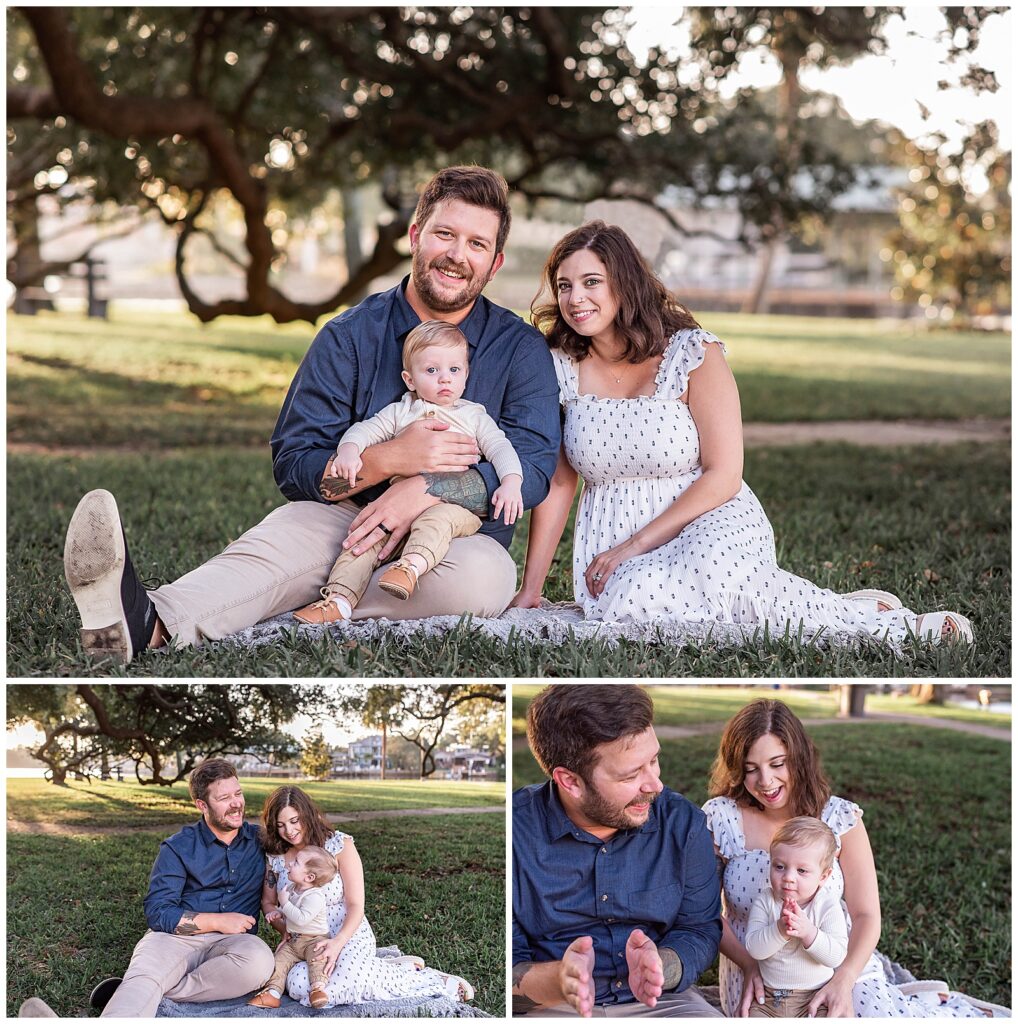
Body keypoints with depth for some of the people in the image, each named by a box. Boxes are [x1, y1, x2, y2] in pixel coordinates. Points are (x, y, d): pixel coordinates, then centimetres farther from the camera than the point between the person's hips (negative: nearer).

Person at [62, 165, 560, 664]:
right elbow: (293, 464, -3)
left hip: (459, 532, 0)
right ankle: (145, 623, -62)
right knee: (285, 531, -34)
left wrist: (428, 487, -25)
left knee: (483, 575, -37)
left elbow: (533, 465, -9)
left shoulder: (520, 348, 2)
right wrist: (392, 458, -21)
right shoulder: (350, 336, 2)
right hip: (348, 515, 0)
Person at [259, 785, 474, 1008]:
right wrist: (286, 930, -7)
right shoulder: (275, 857, 4)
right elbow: (268, 903, 15)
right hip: (305, 944, 5)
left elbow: (355, 906, -10)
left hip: (349, 936, -5)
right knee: (298, 985, -31)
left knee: (333, 992, -35)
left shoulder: (340, 845, -8)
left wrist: (337, 944, -27)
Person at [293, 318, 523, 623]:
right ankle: (339, 598, -29)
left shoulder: (475, 417, 19)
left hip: (457, 504, -2)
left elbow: (500, 448, 8)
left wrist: (511, 483, -13)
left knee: (437, 518, -37)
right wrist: (348, 449, -13)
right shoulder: (399, 412, 22)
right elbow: (366, 429, 11)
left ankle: (412, 565, -59)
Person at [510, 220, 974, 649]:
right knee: (634, 596, -35)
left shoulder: (692, 353, -6)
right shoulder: (560, 367, 3)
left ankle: (873, 617, -20)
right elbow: (557, 483, 7)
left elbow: (722, 476, -9)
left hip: (710, 524, -3)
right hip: (609, 535, 3)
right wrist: (529, 590, 1)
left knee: (711, 568, -40)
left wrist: (635, 546, -16)